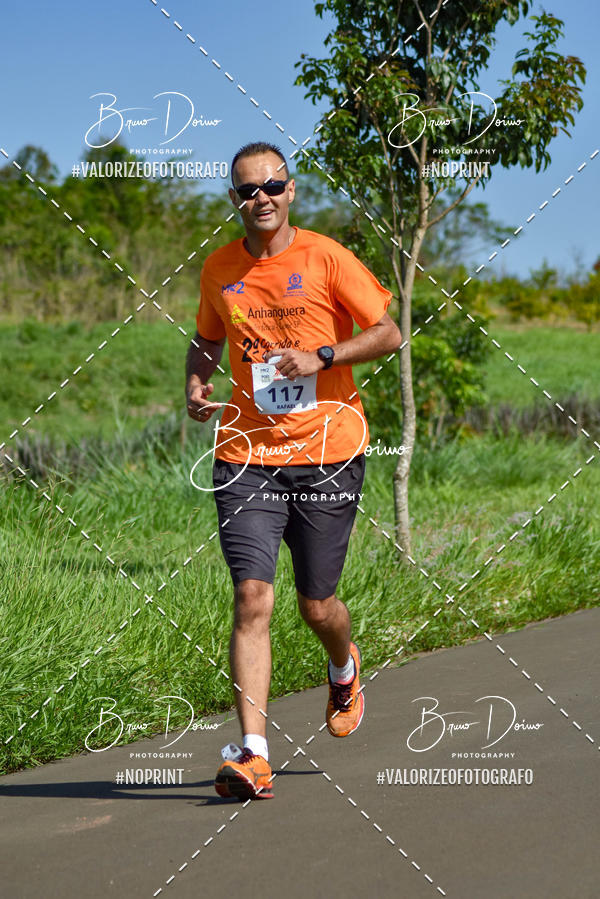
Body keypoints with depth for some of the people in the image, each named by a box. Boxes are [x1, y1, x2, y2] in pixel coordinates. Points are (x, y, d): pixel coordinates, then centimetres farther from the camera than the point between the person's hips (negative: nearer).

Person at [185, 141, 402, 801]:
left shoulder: (325, 257, -2)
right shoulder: (218, 269, 8)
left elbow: (389, 334, 0)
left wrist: (321, 357, -15)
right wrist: (195, 383, 3)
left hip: (327, 451, -2)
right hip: (246, 455, 2)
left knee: (316, 604, 7)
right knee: (252, 598, -13)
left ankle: (344, 670, 44)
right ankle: (253, 755, -14)